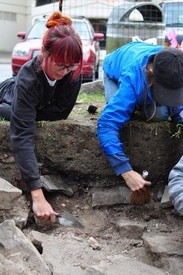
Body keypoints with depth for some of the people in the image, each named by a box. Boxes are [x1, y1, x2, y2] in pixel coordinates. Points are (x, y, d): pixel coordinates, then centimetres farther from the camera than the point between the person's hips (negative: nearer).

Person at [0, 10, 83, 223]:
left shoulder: (73, 73, -37)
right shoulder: (27, 79, -47)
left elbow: (61, 112, -27)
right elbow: (22, 136, -54)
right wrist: (37, 195, -62)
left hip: (36, 106, 3)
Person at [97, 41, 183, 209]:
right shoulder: (132, 79, -48)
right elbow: (106, 125, -52)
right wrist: (126, 172, -56)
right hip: (115, 70, -2)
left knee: (160, 115, -22)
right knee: (119, 109, -30)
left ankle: (140, 104, 12)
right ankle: (133, 103, 6)